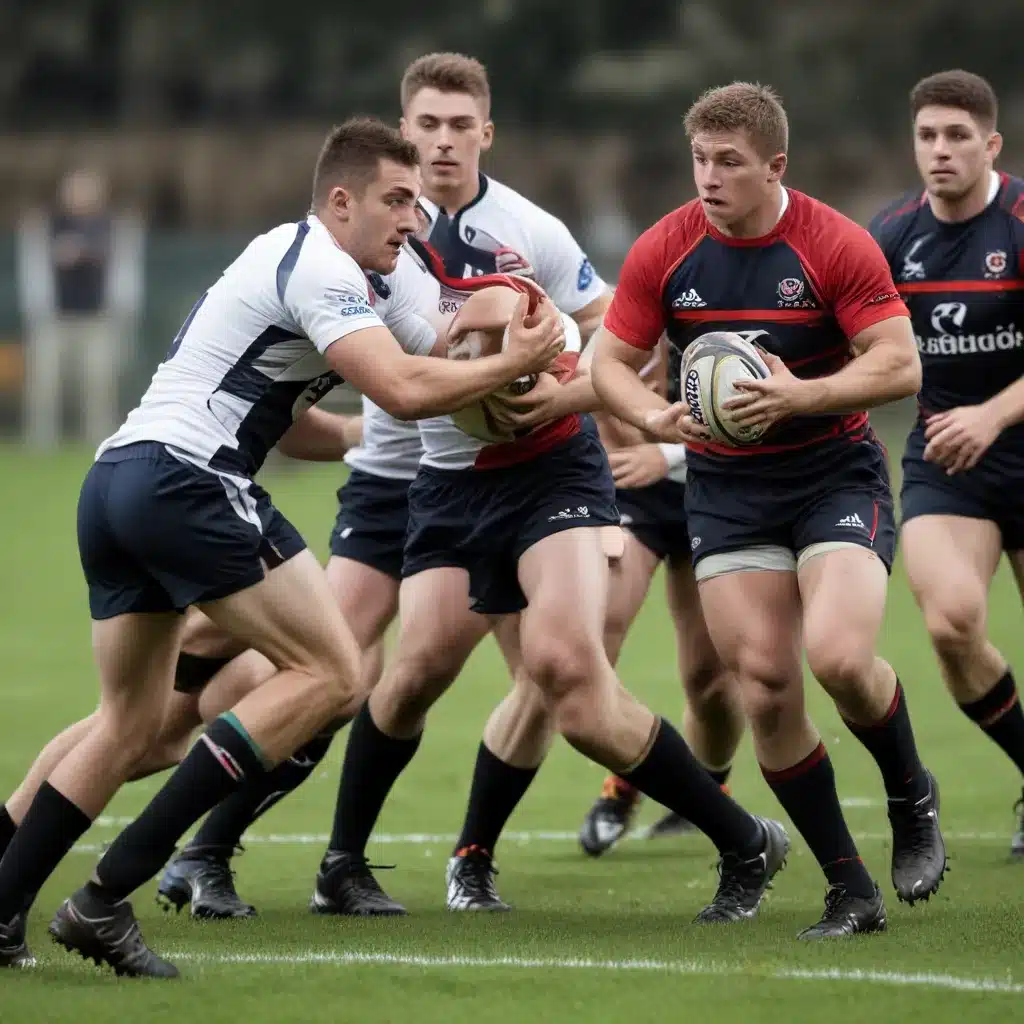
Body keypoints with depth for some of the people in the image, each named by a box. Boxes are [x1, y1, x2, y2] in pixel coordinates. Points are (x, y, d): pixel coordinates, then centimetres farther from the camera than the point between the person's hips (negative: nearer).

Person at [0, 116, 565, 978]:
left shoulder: (290, 257, 24)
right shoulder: (319, 267, -7)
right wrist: (512, 364, -5)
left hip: (116, 479, 10)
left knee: (131, 723, 17)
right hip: (186, 479, -10)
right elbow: (402, 390, -19)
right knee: (330, 672, -8)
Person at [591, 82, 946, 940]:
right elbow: (610, 363, 1)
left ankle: (912, 797, 9)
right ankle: (851, 892, 5)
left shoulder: (836, 244, -13)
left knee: (839, 657, -23)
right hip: (726, 487, 3)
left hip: (835, 474, -3)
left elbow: (900, 366, -15)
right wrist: (655, 416, -20)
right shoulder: (663, 252, -4)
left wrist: (801, 395, -29)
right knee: (765, 685, -6)